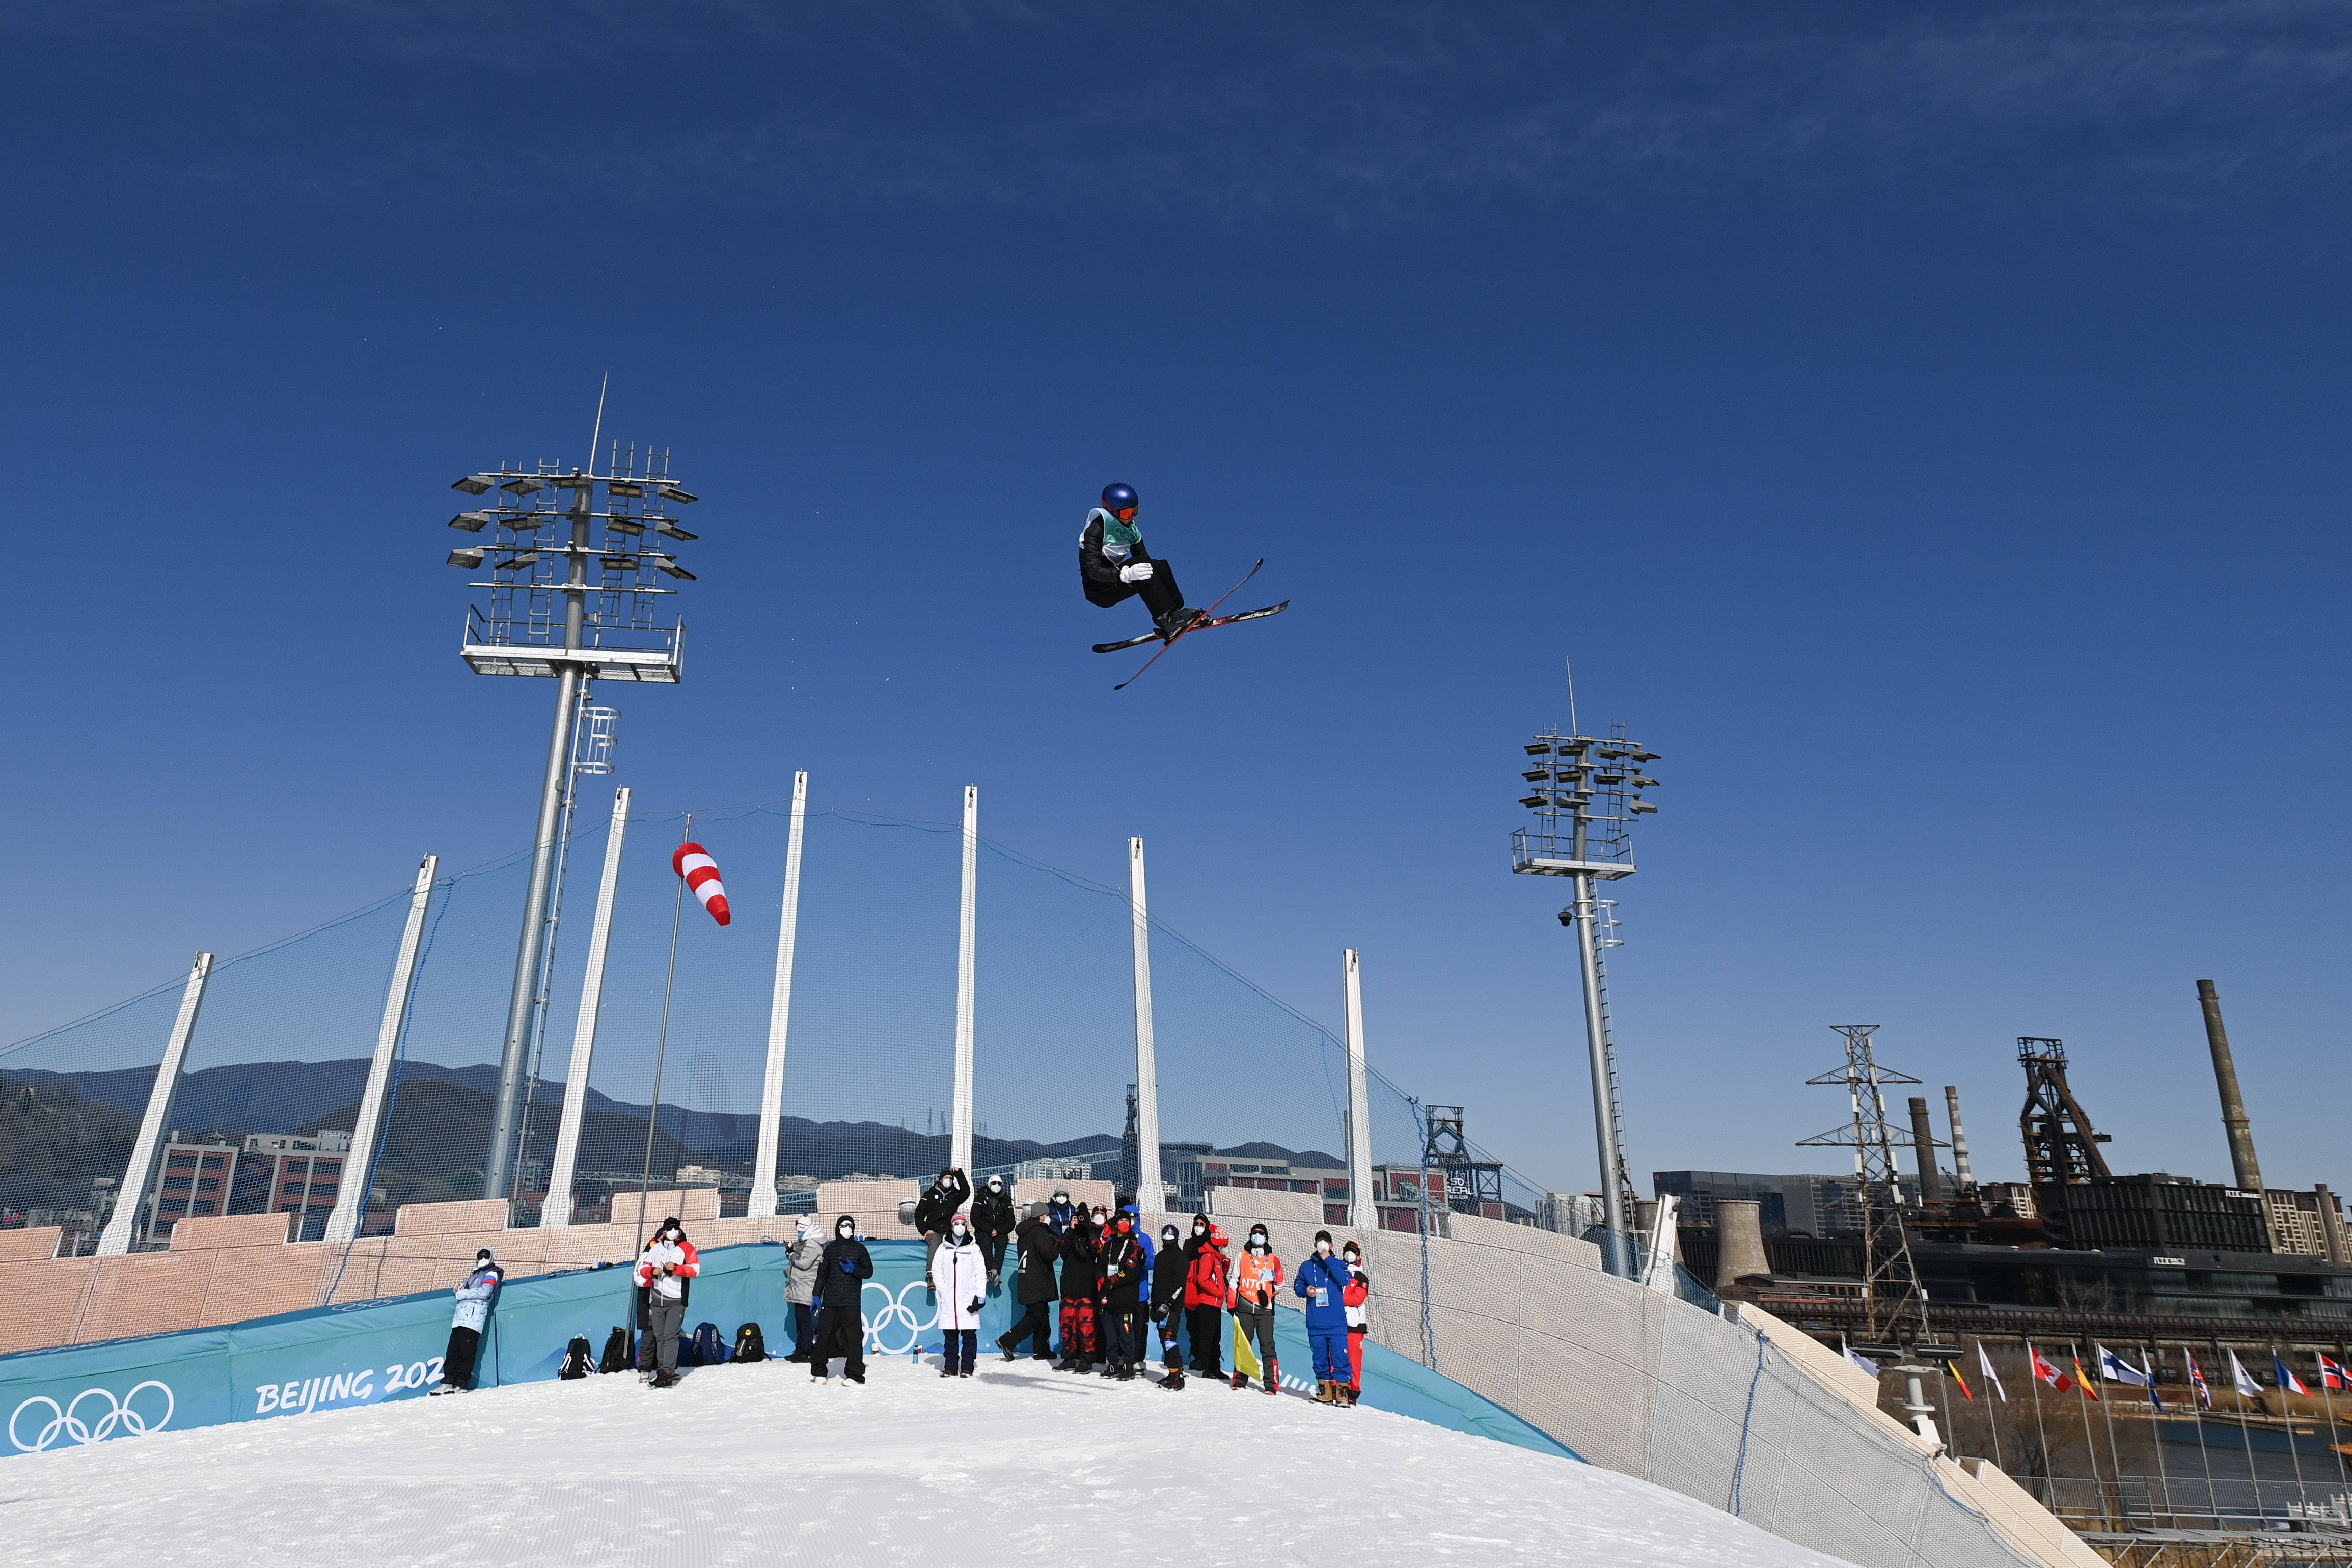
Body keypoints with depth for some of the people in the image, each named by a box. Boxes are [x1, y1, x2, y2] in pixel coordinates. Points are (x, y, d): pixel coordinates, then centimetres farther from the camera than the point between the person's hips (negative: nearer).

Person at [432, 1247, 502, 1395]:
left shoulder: (492, 1273, 6)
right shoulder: (474, 1276, 32)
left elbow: (484, 1292, -9)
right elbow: (461, 1286, 25)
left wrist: (462, 1294, -3)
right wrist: (461, 1287, 1)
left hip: (473, 1320, -8)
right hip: (459, 1320, 8)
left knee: (466, 1353, -10)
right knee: (452, 1352, 0)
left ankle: (461, 1385, -7)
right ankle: (449, 1383, 1)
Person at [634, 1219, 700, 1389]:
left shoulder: (686, 1247, 4)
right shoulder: (655, 1248, 15)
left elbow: (695, 1269, -6)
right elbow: (643, 1269, 14)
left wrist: (676, 1268, -21)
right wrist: (652, 1271, -8)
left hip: (676, 1301, -4)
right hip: (656, 1300, 4)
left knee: (670, 1336, -12)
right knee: (659, 1336, 6)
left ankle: (668, 1371, -16)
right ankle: (662, 1370, 12)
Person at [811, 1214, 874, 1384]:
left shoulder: (859, 1248, 10)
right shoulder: (830, 1249, 14)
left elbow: (869, 1272, 8)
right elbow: (822, 1274, 15)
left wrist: (854, 1270, -8)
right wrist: (817, 1295, 8)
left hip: (852, 1301, -2)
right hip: (830, 1301, 2)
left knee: (853, 1337, -6)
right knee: (824, 1335, 1)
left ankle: (854, 1374, 0)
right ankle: (819, 1371, 17)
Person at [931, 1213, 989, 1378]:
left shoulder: (973, 1248, 4)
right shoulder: (944, 1248, 10)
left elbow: (981, 1273, 3)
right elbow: (936, 1270, 10)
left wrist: (980, 1296, -4)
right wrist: (943, 1290, -2)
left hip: (969, 1300, -2)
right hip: (949, 1300, 2)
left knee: (969, 1334, -3)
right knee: (950, 1334, 4)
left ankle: (967, 1367, 3)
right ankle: (950, 1367, 12)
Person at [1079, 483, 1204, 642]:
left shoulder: (1131, 529, 6)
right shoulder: (1096, 530, -17)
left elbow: (1147, 568, 7)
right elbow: (1093, 571, -28)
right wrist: (1126, 574, -41)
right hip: (1098, 591, -8)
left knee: (1161, 566, -12)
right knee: (1141, 561, -30)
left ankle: (1176, 611, -15)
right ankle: (1166, 618, -32)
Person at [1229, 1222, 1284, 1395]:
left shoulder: (1273, 1260, 9)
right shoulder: (1242, 1257, 12)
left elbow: (1279, 1286, 13)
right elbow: (1234, 1282, 16)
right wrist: (1232, 1306, 10)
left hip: (1265, 1309, -1)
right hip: (1244, 1308, 1)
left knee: (1267, 1347, -6)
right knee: (1243, 1345, 4)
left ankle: (1272, 1385, -5)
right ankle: (1240, 1381, 13)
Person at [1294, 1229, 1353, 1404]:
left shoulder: (1338, 1264, 7)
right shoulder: (1306, 1266, 13)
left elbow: (1343, 1280, -12)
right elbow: (1297, 1286, 17)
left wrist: (1328, 1260, -13)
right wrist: (1306, 1290, -5)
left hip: (1337, 1322, -2)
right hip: (1315, 1323, 2)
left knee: (1340, 1356, -9)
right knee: (1320, 1357, 6)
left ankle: (1342, 1389, -4)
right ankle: (1325, 1391, 17)